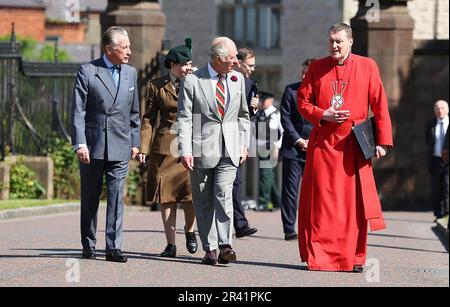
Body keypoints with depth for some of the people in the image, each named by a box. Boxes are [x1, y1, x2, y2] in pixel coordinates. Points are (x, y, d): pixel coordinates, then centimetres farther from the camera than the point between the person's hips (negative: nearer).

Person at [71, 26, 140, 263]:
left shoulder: (131, 73, 11)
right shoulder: (87, 72, -3)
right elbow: (78, 110, -6)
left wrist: (135, 142, 14)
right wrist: (80, 143, -14)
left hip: (120, 146, 2)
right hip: (92, 145, -2)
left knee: (117, 197, -6)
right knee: (90, 197, 7)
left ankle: (113, 247, -6)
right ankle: (88, 246, 17)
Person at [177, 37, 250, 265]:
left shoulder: (238, 79, 9)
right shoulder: (193, 81, -5)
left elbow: (243, 115, 19)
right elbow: (184, 118, -6)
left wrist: (244, 143, 12)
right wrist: (185, 150, -13)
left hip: (229, 150, 2)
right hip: (202, 149, -2)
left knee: (224, 194, -14)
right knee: (203, 200, 3)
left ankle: (224, 245, -14)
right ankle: (210, 248, 9)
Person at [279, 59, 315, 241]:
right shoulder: (291, 90, 2)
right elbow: (285, 118, 0)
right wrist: (298, 140, -9)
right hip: (293, 148, -1)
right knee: (290, 189, -3)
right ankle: (289, 229, -2)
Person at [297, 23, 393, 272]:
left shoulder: (367, 67, 4)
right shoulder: (317, 68, 7)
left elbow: (380, 106, 3)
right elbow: (303, 101, 9)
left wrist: (382, 140, -3)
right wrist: (323, 115, -10)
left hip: (354, 145, -1)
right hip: (322, 143, 1)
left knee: (354, 202, -1)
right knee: (321, 200, -1)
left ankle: (354, 258, 6)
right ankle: (319, 256, 5)